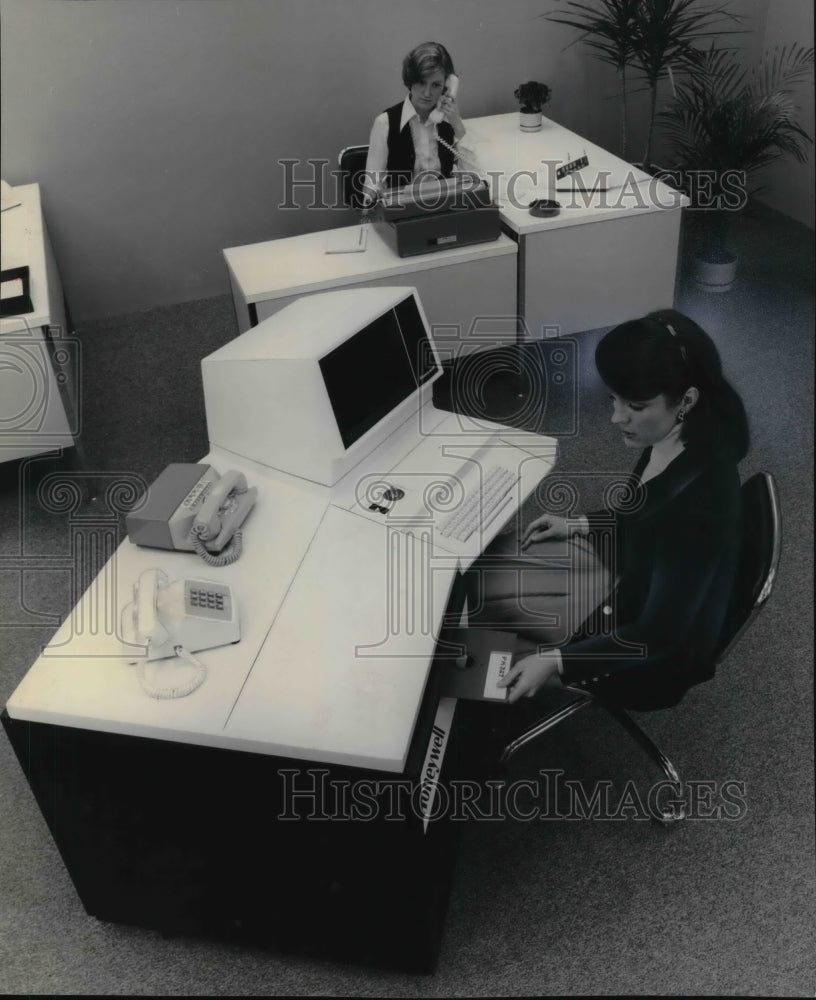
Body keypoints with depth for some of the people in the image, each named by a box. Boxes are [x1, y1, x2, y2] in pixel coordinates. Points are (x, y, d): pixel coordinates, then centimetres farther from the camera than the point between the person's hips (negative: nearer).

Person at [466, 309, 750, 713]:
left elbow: (659, 633, -29)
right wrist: (580, 525, 10)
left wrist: (554, 661, -30)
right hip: (632, 576, 8)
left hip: (655, 649, -8)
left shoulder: (701, 497, -38)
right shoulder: (673, 440, -13)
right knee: (482, 558, 8)